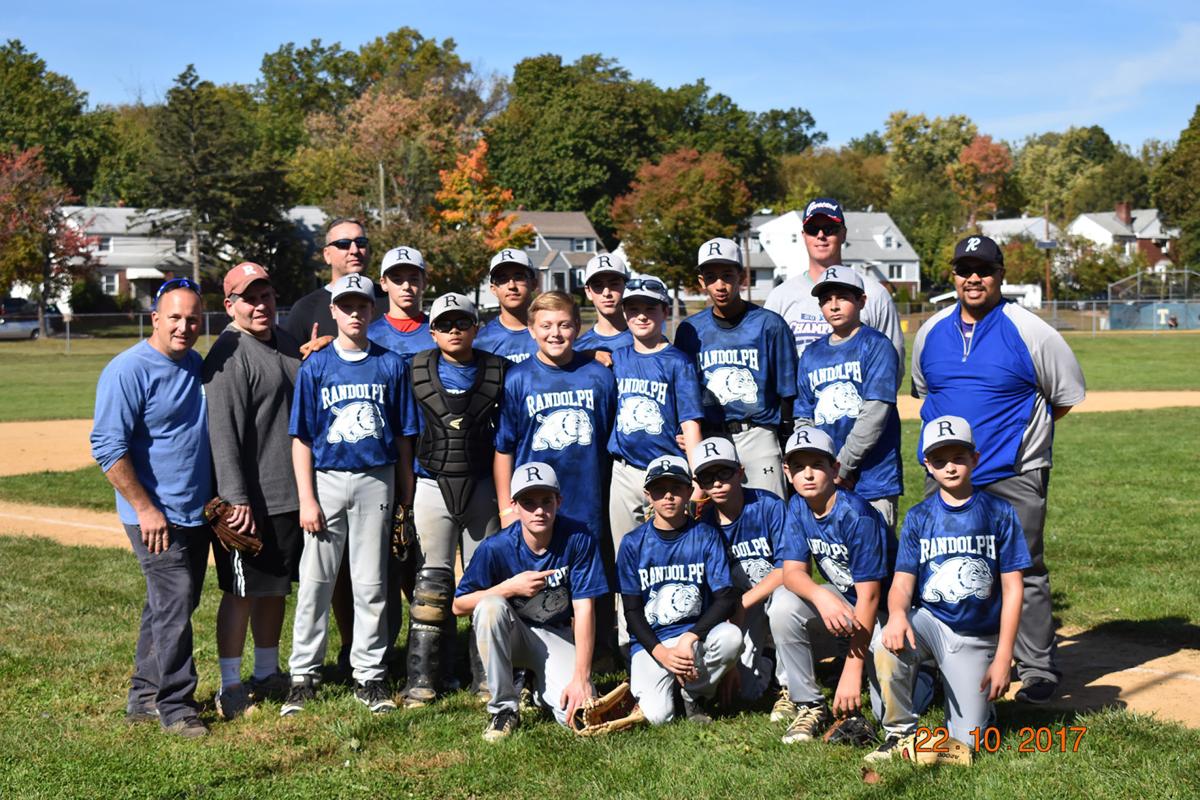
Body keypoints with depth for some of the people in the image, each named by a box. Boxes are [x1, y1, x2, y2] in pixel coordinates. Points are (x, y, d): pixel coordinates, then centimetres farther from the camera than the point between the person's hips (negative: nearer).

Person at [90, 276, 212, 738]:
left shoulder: (196, 365, 11)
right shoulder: (128, 371, -14)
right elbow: (108, 448, -17)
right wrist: (145, 509, -19)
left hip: (197, 513, 8)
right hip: (157, 517, -8)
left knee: (173, 606, 13)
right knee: (173, 606, -7)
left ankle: (144, 695, 25)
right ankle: (174, 705, 4)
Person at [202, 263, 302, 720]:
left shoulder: (286, 342, 13)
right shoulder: (229, 354, -14)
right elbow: (223, 432, -19)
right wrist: (237, 500, -24)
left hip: (291, 494, 8)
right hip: (250, 501, -8)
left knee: (276, 587, 17)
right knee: (241, 592, -1)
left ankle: (268, 674, 30)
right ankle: (230, 687, 8)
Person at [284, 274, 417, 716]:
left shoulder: (391, 365, 5)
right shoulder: (315, 367, 2)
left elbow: (403, 436, 7)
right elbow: (302, 438, 1)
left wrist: (406, 497, 4)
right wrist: (307, 498, -7)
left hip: (376, 481, 1)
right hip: (326, 480, -1)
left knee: (372, 584, 6)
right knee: (315, 581, 2)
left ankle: (369, 676, 14)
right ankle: (303, 675, 12)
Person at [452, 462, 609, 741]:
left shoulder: (578, 538, -17)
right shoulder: (496, 548, -17)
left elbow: (584, 609, -17)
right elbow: (459, 605, -11)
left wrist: (581, 677, -23)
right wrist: (511, 587, -26)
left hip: (557, 637, 0)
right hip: (511, 634, 0)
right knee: (490, 606, -34)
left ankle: (540, 686, 13)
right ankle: (504, 708, -18)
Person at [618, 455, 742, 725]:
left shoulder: (706, 536, 1)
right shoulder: (633, 543, 1)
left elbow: (726, 598, -6)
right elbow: (632, 611, 0)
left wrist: (690, 638, -20)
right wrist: (661, 652, -16)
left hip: (696, 633, 1)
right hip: (650, 641, -1)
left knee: (731, 636, -33)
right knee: (658, 715, -24)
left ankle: (694, 695, -4)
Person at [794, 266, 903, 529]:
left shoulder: (875, 345, -1)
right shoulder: (811, 354, 15)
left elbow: (875, 414, -10)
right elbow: (803, 419, 14)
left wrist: (842, 465, -11)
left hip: (872, 480, -4)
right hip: (825, 484, 4)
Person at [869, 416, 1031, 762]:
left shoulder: (999, 513, -3)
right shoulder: (918, 517, 2)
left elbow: (1012, 588, -2)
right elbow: (902, 581, -6)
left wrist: (1003, 657, -8)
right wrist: (897, 613, -30)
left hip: (977, 639, -1)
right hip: (929, 622, 1)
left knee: (965, 740, -8)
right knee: (889, 643, -35)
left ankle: (981, 692, 27)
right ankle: (901, 732, -11)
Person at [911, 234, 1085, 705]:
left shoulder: (1030, 332, -5)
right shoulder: (931, 333, 8)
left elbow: (1067, 395, 3)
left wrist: (1018, 432, 4)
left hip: (1013, 477, -4)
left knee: (1023, 573, -1)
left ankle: (1037, 670, 8)